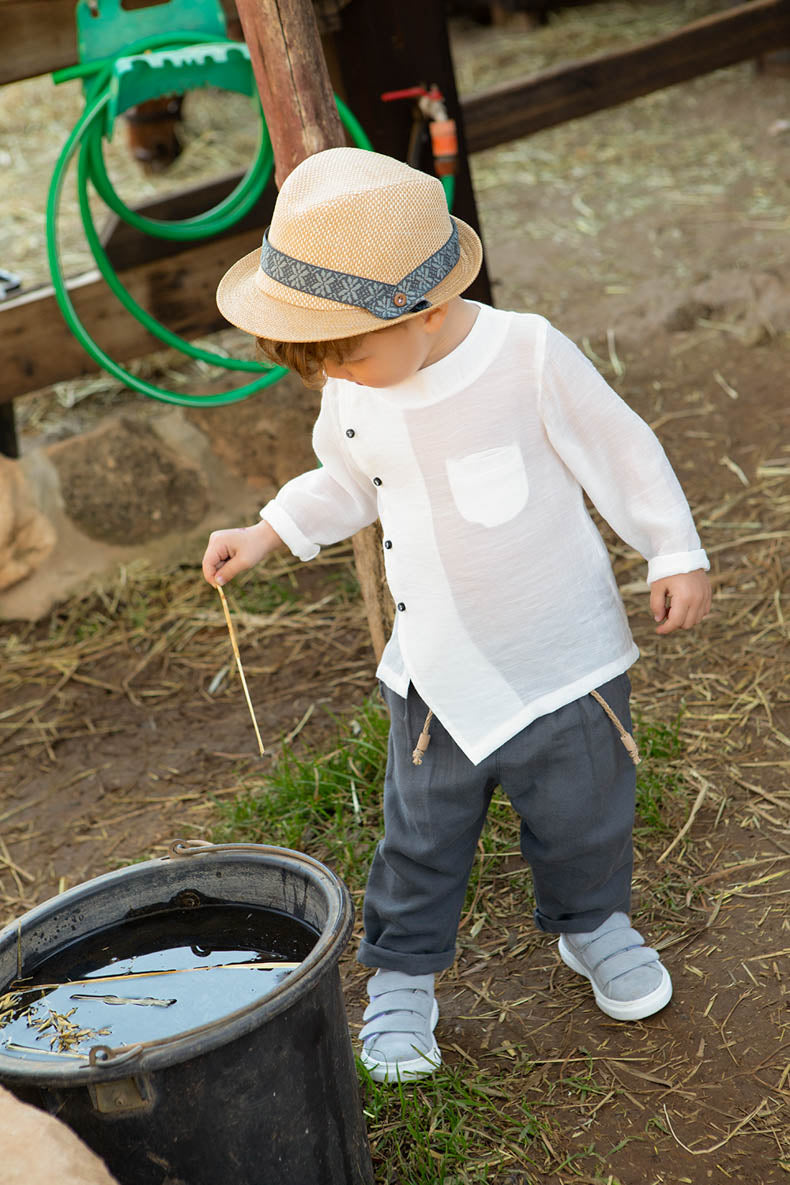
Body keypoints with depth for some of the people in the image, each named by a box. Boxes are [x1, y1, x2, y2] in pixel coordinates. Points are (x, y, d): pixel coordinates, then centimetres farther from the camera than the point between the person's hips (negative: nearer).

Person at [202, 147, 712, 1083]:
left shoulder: (529, 356, -21)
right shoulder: (350, 393, -6)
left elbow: (622, 453, -9)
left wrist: (676, 556, -5)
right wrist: (268, 533, 4)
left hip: (561, 656, -2)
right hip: (435, 671, 3)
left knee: (581, 812, 16)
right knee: (421, 834, 10)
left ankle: (593, 926, 45)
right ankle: (401, 975, 32)